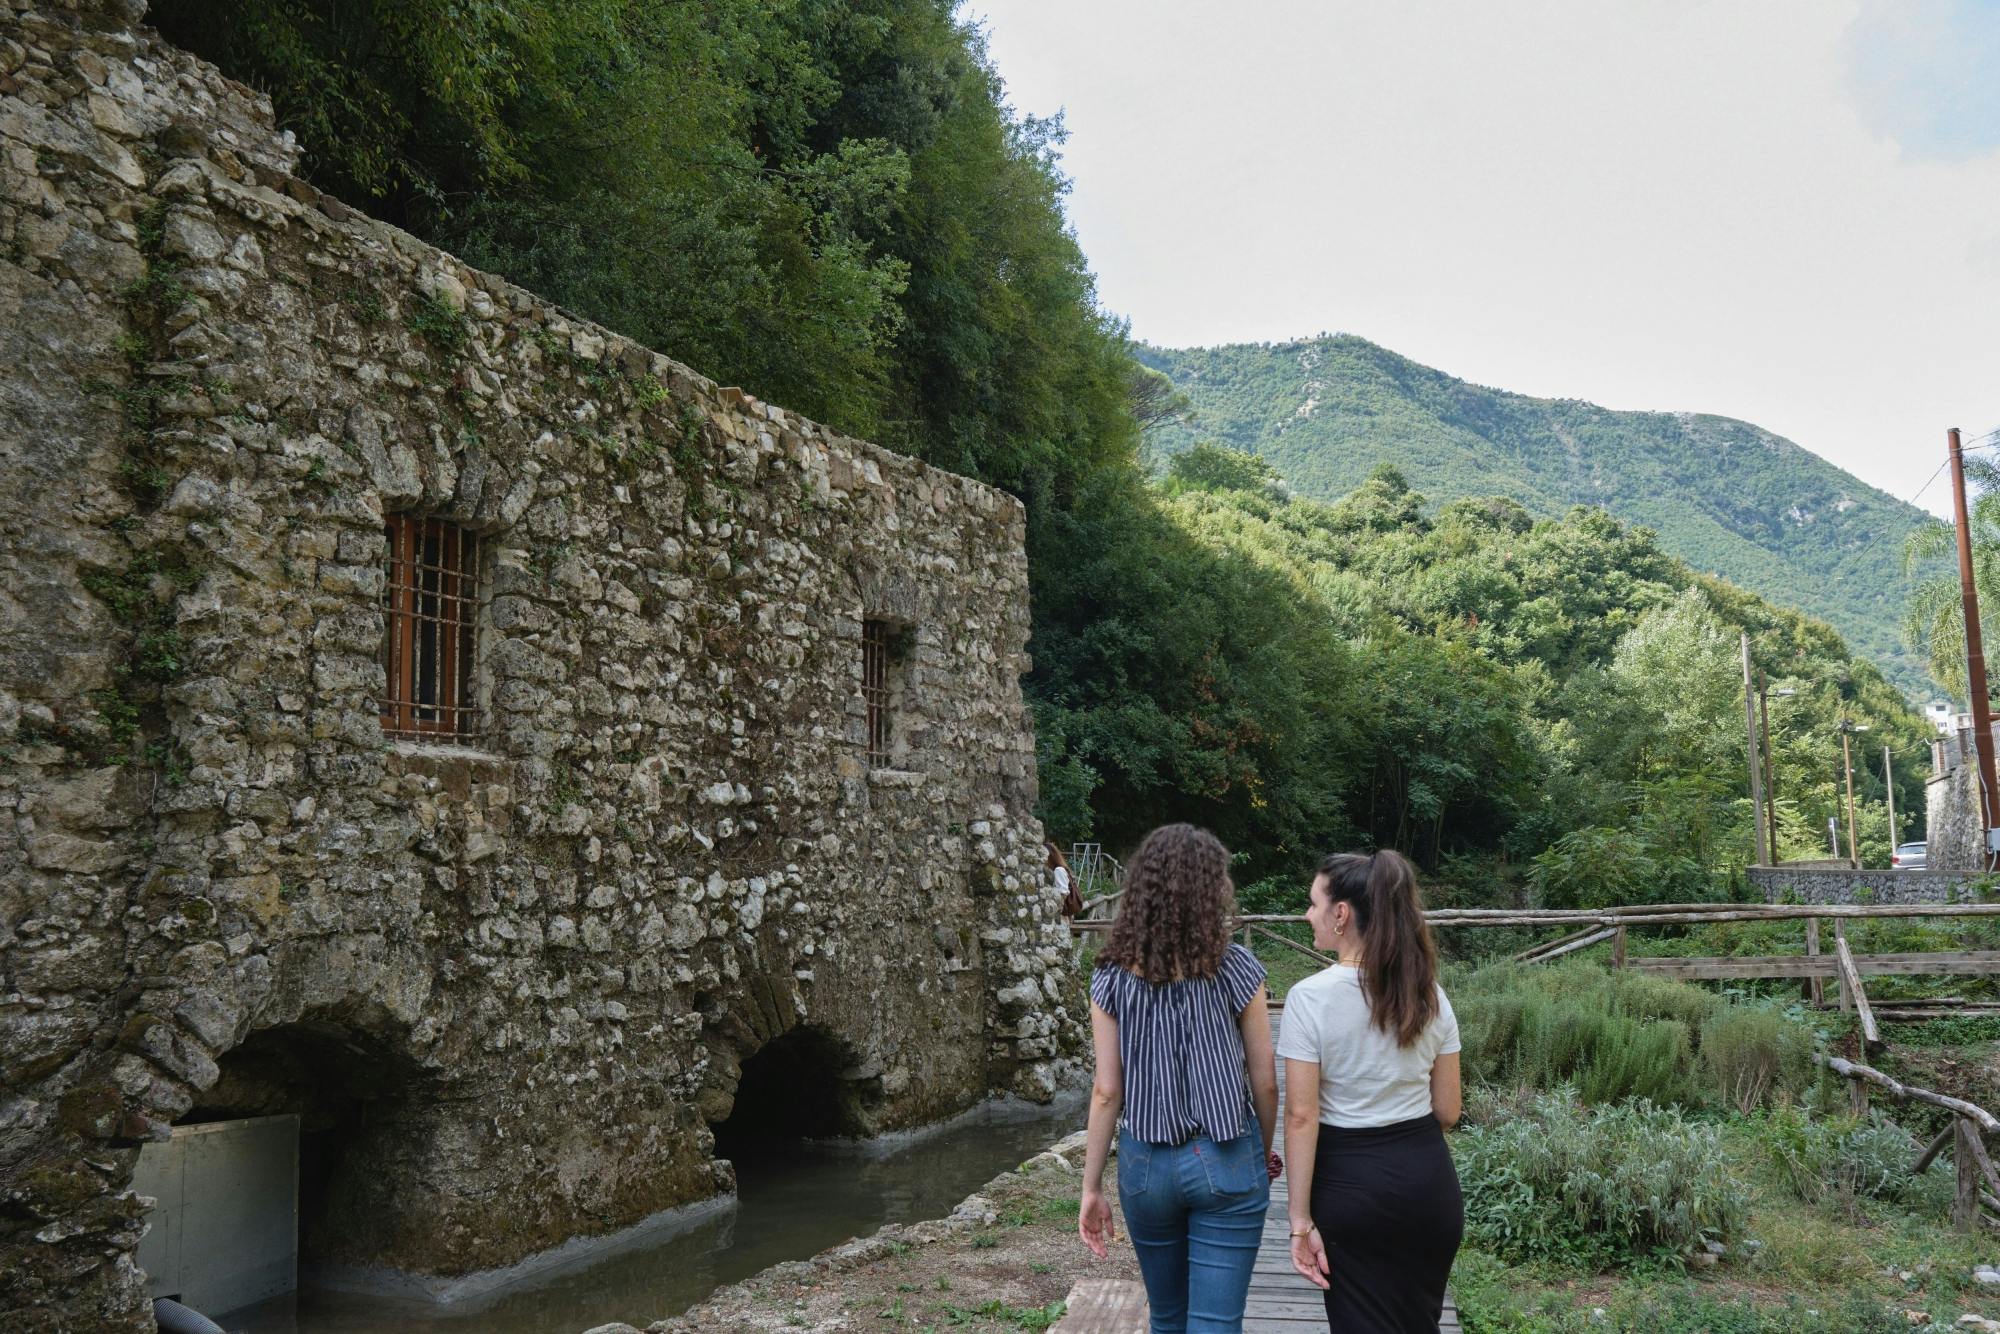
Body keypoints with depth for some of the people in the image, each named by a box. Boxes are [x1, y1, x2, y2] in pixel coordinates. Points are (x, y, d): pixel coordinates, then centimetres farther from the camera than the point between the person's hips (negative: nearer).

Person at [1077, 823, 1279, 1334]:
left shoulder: (1113, 977, -5)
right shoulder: (1234, 968, -10)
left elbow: (1106, 1091, -4)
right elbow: (1264, 1080, -3)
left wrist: (1091, 1187, 4)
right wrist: (1265, 1153, 14)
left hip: (1145, 1163, 3)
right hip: (1225, 1161, -2)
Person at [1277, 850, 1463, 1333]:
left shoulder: (1310, 997, -15)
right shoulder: (1429, 994, -2)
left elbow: (1301, 1116, -16)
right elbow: (1447, 1111, 3)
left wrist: (1301, 1218, -10)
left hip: (1351, 1181, -4)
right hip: (1428, 1178, 4)